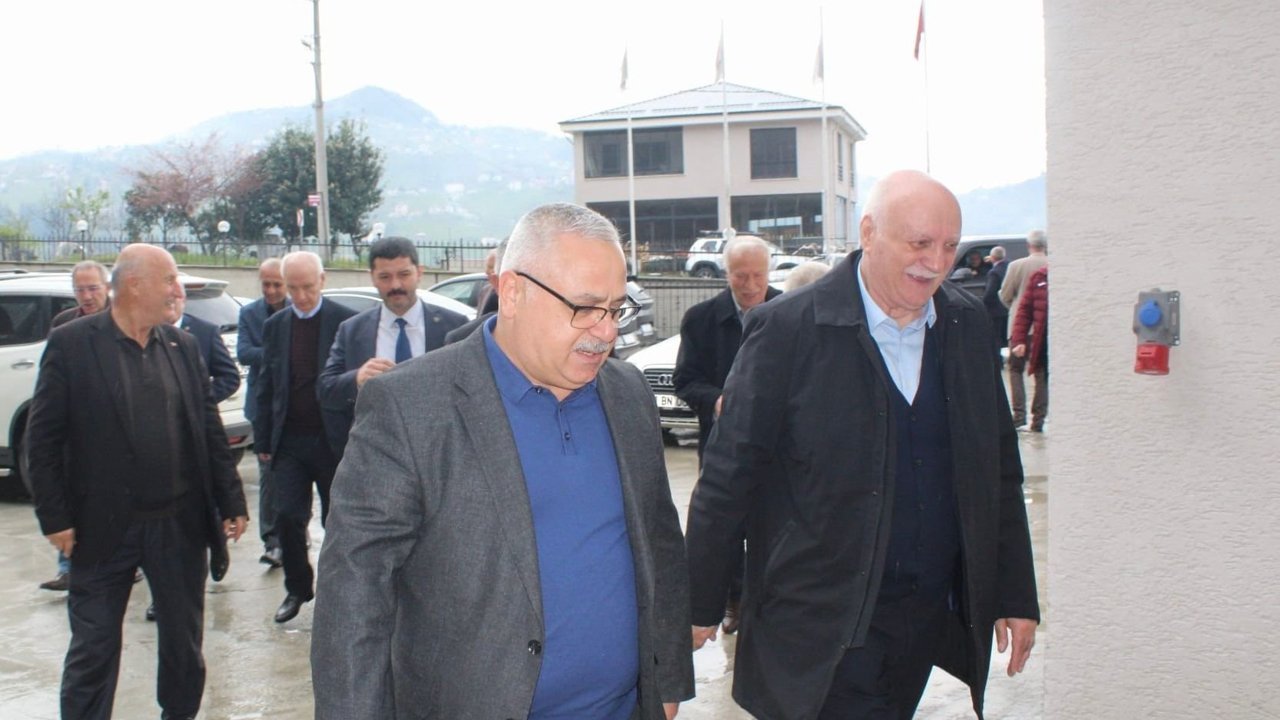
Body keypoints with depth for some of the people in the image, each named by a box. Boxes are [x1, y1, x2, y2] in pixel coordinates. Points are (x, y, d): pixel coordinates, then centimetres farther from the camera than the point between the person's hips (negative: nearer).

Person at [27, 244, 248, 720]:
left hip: (180, 524, 4)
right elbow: (42, 438, -7)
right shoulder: (71, 344, -7)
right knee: (93, 649, 7)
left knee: (184, 641, 14)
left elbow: (210, 431, 8)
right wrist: (55, 518, -10)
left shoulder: (183, 345, 5)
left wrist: (231, 502, 5)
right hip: (102, 527, -4)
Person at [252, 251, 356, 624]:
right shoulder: (275, 326, 8)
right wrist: (263, 440, 6)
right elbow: (265, 388, 10)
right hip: (289, 440, 3)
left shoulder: (346, 321, -5)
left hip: (334, 440, -3)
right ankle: (297, 589, 20)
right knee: (287, 517, 0)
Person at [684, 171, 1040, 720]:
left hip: (932, 620, 5)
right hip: (826, 630, -5)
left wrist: (1016, 594, 12)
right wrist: (700, 606, -5)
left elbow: (999, 472, 12)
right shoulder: (787, 329, -11)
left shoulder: (967, 325, 5)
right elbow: (729, 477, -8)